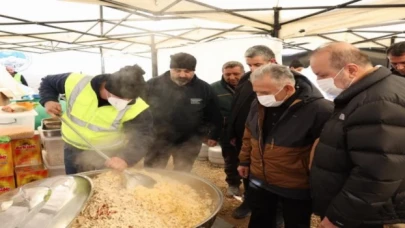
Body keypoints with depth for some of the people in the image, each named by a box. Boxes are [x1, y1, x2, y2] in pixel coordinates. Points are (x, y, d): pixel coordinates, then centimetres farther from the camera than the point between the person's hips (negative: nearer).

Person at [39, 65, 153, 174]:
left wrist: (125, 158, -52)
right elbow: (48, 83, -3)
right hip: (74, 148, 3)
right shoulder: (76, 83, -22)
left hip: (108, 154, -2)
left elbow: (141, 139, -33)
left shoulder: (135, 109, -29)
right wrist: (48, 100, -23)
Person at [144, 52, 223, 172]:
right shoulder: (153, 85, -10)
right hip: (158, 139, 0)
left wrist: (213, 135, 6)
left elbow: (214, 114, 4)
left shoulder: (204, 88, -7)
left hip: (189, 142, 1)